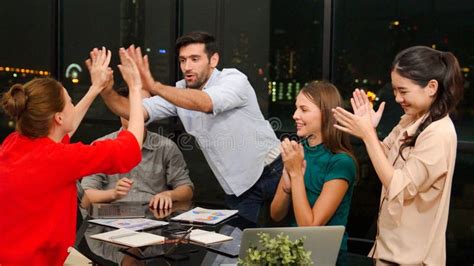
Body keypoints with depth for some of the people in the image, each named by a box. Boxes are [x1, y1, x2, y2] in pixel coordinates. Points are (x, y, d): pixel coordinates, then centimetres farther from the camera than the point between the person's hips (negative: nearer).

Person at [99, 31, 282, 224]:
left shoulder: (234, 80, -17)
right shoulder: (180, 92, 0)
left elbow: (206, 103, -38)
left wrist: (154, 87, -48)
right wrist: (106, 92, -28)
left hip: (274, 173, -4)